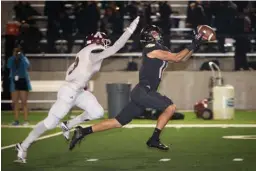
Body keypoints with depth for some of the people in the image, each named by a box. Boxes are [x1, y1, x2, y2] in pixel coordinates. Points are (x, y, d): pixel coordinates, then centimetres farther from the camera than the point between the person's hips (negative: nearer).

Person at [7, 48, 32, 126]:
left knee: (24, 102, -4)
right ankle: (16, 120, 12)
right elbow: (9, 66, -15)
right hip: (14, 83, 3)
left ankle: (26, 120, -3)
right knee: (15, 102, 5)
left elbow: (27, 65, -23)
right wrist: (14, 57, -22)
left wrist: (21, 56, -24)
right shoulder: (11, 60, 5)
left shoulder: (23, 60, -2)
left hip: (23, 82, -3)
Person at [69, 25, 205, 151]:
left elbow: (181, 58, 22)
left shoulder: (160, 50, 19)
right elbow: (177, 58, -12)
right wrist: (192, 46, -5)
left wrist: (195, 45, 15)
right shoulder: (152, 49, -9)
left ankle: (83, 131, 8)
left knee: (119, 122, 8)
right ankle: (154, 139, -5)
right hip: (142, 91, -9)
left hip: (143, 93, 9)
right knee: (170, 107, -10)